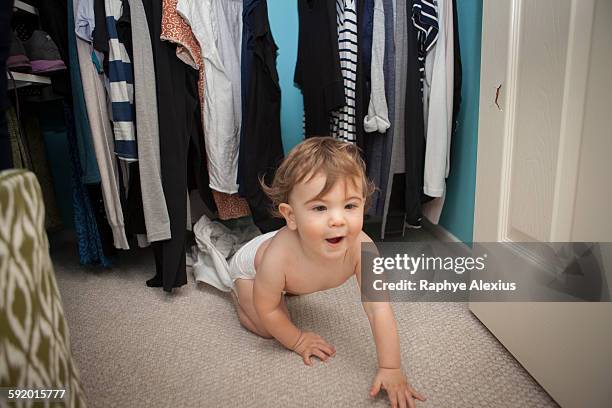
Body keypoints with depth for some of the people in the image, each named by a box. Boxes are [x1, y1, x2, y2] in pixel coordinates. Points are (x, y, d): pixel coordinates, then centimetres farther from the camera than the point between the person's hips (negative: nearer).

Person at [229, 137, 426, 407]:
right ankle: (236, 292, 19)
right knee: (268, 330, -2)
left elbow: (378, 309, -33)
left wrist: (391, 369, -31)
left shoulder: (362, 248, -41)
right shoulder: (278, 257, -46)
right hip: (250, 265, -3)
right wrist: (298, 341, -14)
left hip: (298, 272, 4)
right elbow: (267, 310, -27)